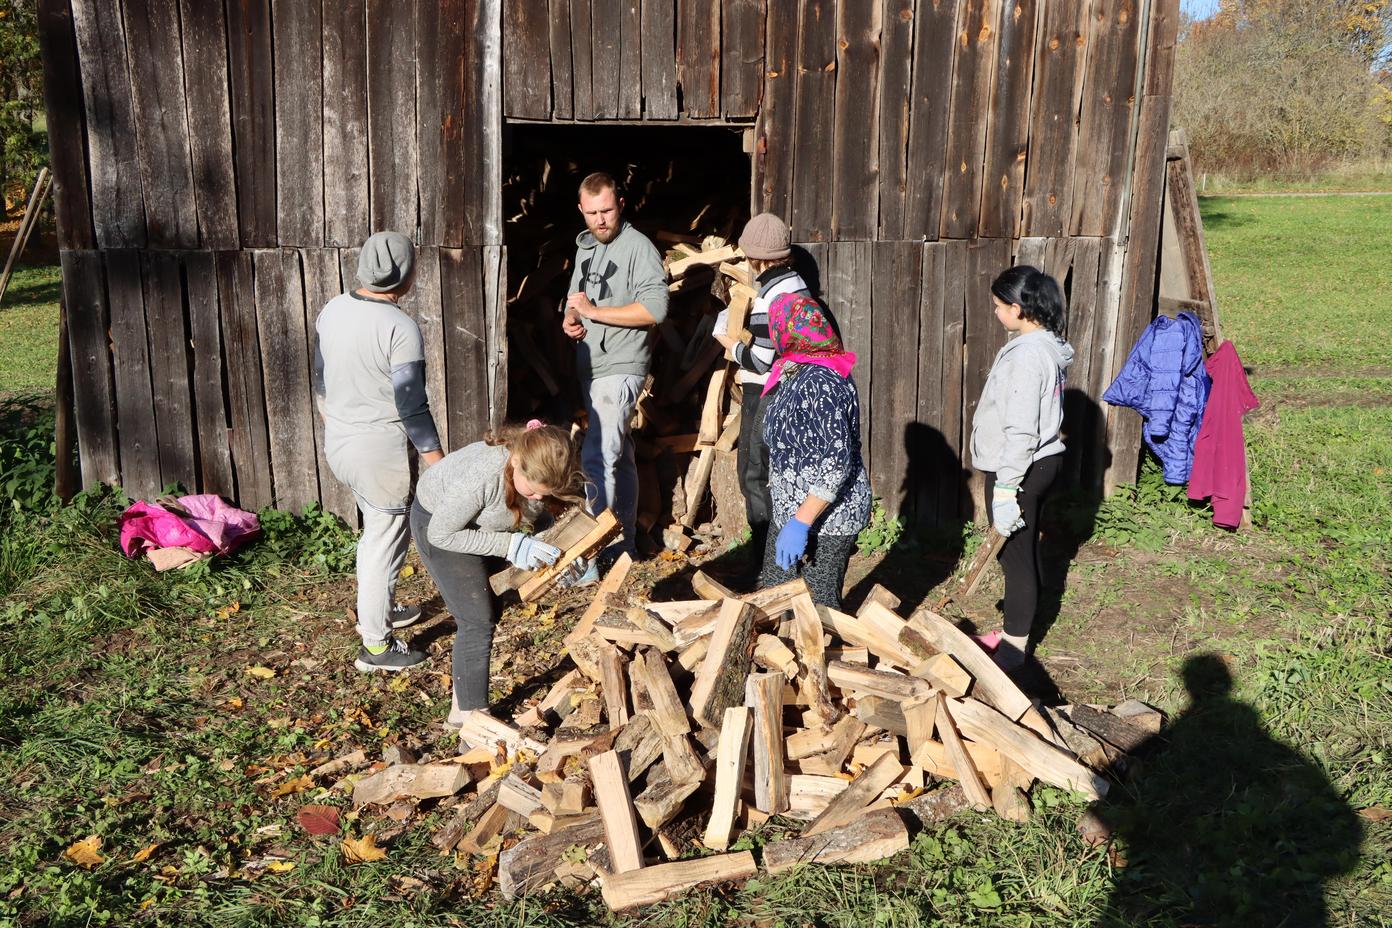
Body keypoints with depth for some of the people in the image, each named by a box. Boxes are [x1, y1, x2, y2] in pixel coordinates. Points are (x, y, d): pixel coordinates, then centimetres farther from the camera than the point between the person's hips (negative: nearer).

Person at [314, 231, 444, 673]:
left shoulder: (332, 310, 1)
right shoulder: (401, 328, -22)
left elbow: (321, 379, 13)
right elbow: (412, 407, -19)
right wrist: (438, 463, -10)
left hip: (337, 441, 8)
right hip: (379, 449, -8)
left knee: (376, 528, 26)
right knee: (386, 543, 5)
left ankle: (376, 610, 42)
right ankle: (376, 646, 15)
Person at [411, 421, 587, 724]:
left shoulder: (543, 472, -24)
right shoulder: (480, 478, -43)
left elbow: (541, 512, -3)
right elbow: (442, 534, -29)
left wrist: (554, 549, -22)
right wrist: (511, 546, -33)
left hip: (484, 523, 7)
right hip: (437, 522, -7)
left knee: (489, 609, 12)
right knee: (477, 621, -13)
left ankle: (461, 705, 25)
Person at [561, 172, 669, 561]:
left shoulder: (639, 247, -11)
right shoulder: (585, 247, 15)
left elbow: (655, 308, -22)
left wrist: (594, 312, -20)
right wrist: (570, 320, 3)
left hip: (620, 369, -9)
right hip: (591, 368, 9)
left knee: (597, 458, -16)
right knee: (619, 455, 16)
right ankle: (624, 541, 25)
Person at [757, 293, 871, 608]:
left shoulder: (820, 382, -23)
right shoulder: (794, 373, 8)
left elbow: (837, 463, -27)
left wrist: (801, 522, -28)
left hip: (825, 519, -10)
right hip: (789, 511, 10)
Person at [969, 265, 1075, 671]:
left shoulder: (1026, 355, -22)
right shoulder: (1049, 346, 9)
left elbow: (1020, 430, -25)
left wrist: (1005, 487, -22)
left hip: (1019, 470, -10)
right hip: (1042, 460, 10)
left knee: (1015, 554, 1)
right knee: (1025, 549, 19)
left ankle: (1013, 646, 13)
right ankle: (1017, 632, 33)